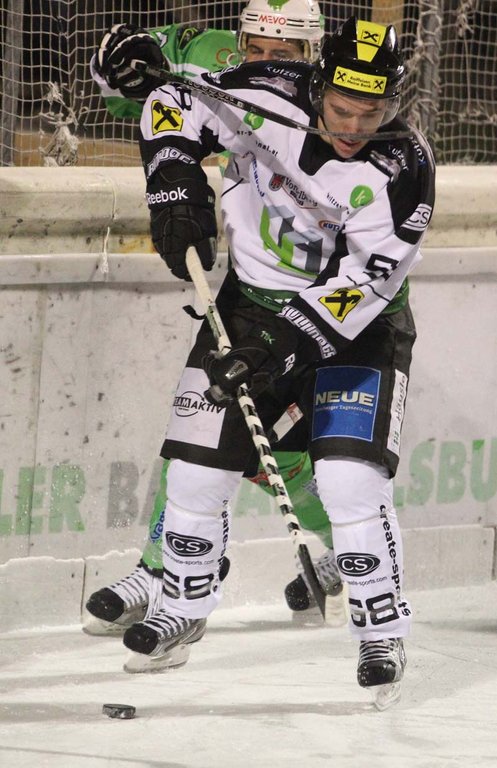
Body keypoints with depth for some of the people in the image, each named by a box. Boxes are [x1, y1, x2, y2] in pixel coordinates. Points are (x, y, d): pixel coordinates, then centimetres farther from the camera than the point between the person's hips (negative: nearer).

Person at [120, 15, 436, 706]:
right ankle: (183, 612, 26)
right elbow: (174, 104, -2)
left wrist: (286, 341, -37)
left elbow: (361, 286, -28)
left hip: (354, 323, -3)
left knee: (348, 479, -19)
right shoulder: (270, 99, -17)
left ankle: (383, 633, -3)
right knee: (197, 471, 2)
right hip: (253, 304, 3)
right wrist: (175, 186, -16)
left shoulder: (403, 170, -24)